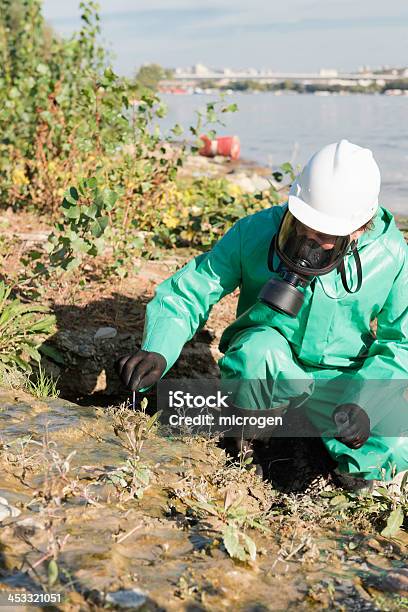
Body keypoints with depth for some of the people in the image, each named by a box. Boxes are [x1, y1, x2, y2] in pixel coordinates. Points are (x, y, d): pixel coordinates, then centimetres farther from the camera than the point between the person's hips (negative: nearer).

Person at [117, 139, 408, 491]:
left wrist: (362, 403, -24)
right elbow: (186, 293, -14)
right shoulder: (255, 233, -18)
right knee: (259, 347, -38)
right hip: (267, 369, 0)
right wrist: (157, 350, -34)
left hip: (342, 380, 0)